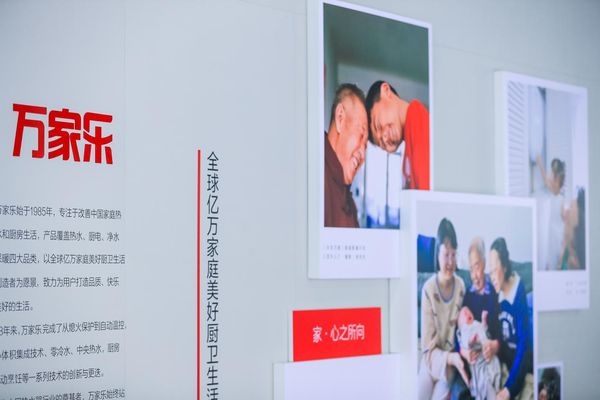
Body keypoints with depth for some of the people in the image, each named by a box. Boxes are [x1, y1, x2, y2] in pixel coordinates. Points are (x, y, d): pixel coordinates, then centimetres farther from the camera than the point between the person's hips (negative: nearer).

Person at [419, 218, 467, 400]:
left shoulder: (460, 286, -10)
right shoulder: (428, 289, -18)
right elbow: (427, 348, -16)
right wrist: (450, 358, -33)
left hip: (449, 368, 1)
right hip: (429, 365, -1)